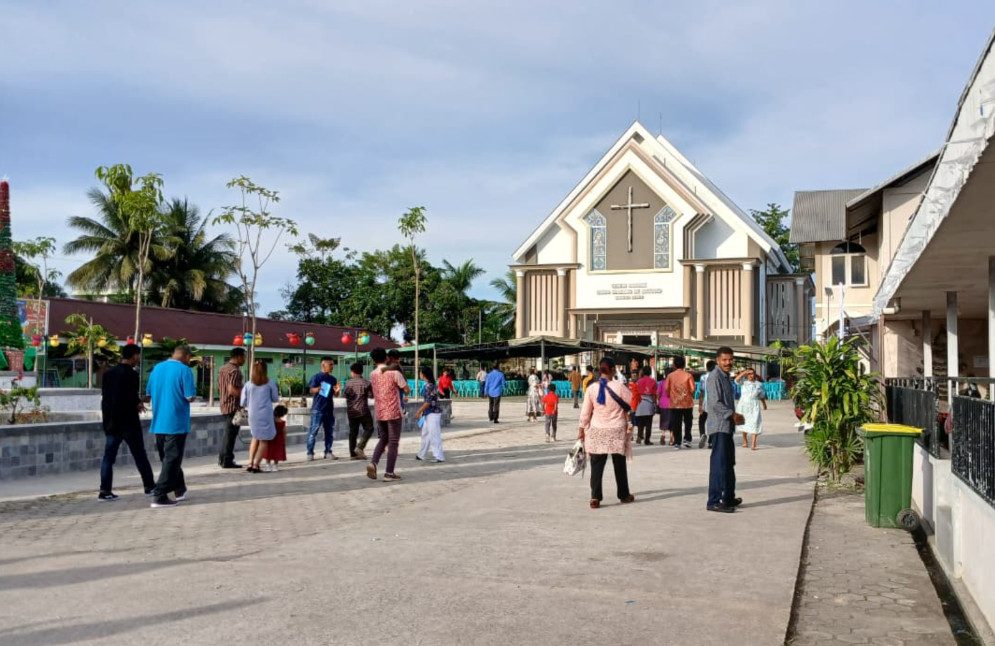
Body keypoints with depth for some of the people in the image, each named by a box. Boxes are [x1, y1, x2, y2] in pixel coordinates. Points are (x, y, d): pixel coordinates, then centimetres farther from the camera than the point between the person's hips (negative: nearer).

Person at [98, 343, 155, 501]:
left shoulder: (108, 373, 9)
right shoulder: (131, 375, -14)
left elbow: (105, 397, 12)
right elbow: (133, 398, -20)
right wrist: (138, 404, 2)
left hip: (111, 421, 6)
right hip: (128, 422, -6)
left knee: (108, 456, 6)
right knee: (140, 455, 5)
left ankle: (105, 490, 2)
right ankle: (149, 486, 13)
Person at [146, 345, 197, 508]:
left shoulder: (157, 368, 9)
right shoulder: (184, 370, -11)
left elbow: (148, 393, 14)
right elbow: (190, 397, -15)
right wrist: (193, 391, 6)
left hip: (158, 423, 7)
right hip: (176, 423, -7)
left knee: (167, 458, 18)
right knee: (172, 460, -2)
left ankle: (180, 490, 30)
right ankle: (159, 496, -7)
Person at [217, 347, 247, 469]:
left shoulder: (223, 368, 14)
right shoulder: (235, 371, -16)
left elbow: (220, 389, 19)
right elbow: (232, 390, -25)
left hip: (224, 405, 9)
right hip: (233, 406, -9)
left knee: (228, 433, 18)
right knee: (231, 434, -3)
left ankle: (222, 458, 23)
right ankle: (227, 461, 1)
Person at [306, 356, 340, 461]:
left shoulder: (333, 379, 13)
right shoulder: (317, 377, -5)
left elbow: (335, 394, 18)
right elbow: (311, 390, -9)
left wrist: (336, 391, -6)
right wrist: (318, 389, -30)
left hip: (329, 409, 6)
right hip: (317, 409, -6)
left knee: (330, 431, 8)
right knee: (313, 431, -5)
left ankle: (328, 452, 15)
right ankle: (310, 453, 0)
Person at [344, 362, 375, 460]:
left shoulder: (348, 383, 2)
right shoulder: (365, 383, -7)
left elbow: (346, 395, 5)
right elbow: (371, 396, -5)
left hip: (351, 411, 4)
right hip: (363, 410, -4)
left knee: (353, 432, 8)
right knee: (368, 429, 8)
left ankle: (353, 454, 6)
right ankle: (360, 447, -9)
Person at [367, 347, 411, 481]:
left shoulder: (372, 375, 4)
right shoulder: (395, 373, -11)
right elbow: (407, 390, -4)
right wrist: (400, 386, 15)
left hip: (379, 413, 5)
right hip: (394, 413, -5)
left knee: (383, 440, 19)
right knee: (393, 443, 3)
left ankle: (373, 463, -3)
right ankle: (389, 473, 3)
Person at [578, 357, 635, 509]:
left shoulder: (591, 388, -4)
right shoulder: (619, 386, -9)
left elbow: (585, 412, 1)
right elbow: (629, 408, -3)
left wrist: (582, 429, 11)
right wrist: (630, 426, 8)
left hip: (597, 431, 1)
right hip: (617, 431, -1)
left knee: (597, 466, 2)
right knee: (619, 465, 13)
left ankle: (595, 498, -5)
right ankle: (624, 495, 24)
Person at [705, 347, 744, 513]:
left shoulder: (726, 376, 17)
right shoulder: (714, 377, -14)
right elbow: (715, 403, -20)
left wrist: (735, 416, 10)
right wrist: (733, 415, -14)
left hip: (727, 426, 10)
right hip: (719, 426, -10)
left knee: (729, 463, 15)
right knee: (719, 463, -9)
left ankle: (728, 498, 25)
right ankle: (713, 502, -7)